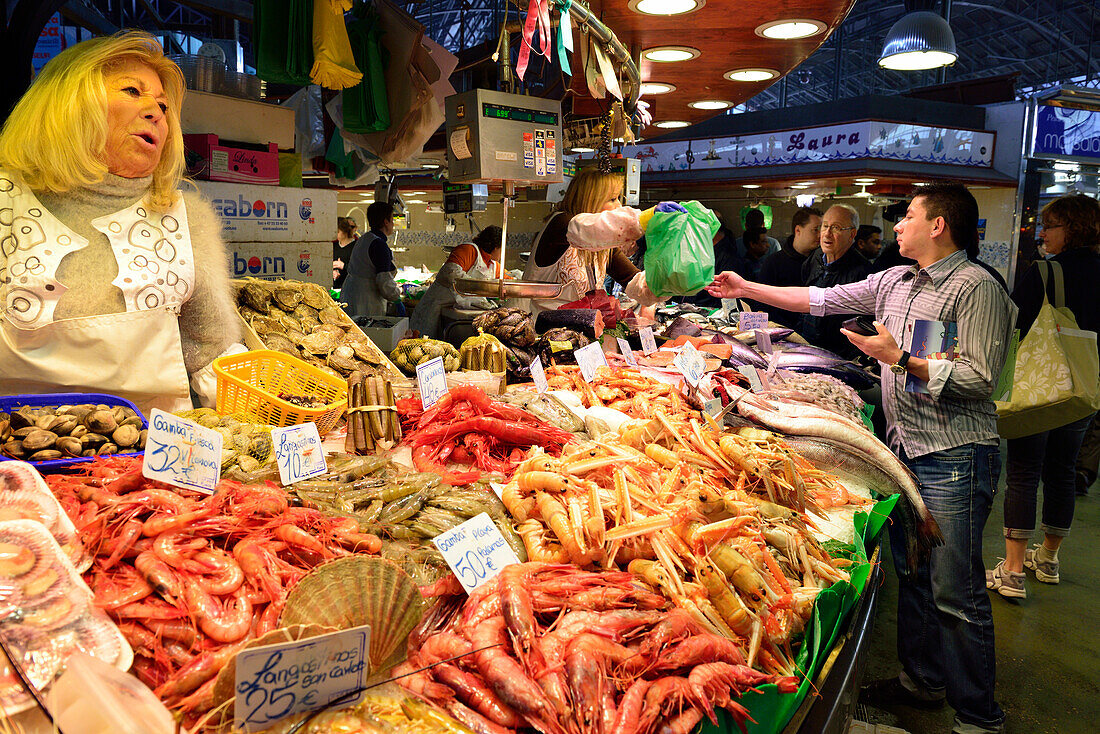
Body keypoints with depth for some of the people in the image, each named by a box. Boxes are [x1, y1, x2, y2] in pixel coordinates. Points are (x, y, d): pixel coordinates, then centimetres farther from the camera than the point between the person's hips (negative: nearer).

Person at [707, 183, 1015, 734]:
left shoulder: (977, 287, -12)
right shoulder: (894, 281, 12)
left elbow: (979, 378, -18)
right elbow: (825, 300, 13)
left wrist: (899, 358, -19)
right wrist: (746, 288, 12)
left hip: (953, 457, -8)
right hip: (903, 447, 8)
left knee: (955, 594, -1)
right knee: (911, 573, 18)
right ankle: (922, 679, 35)